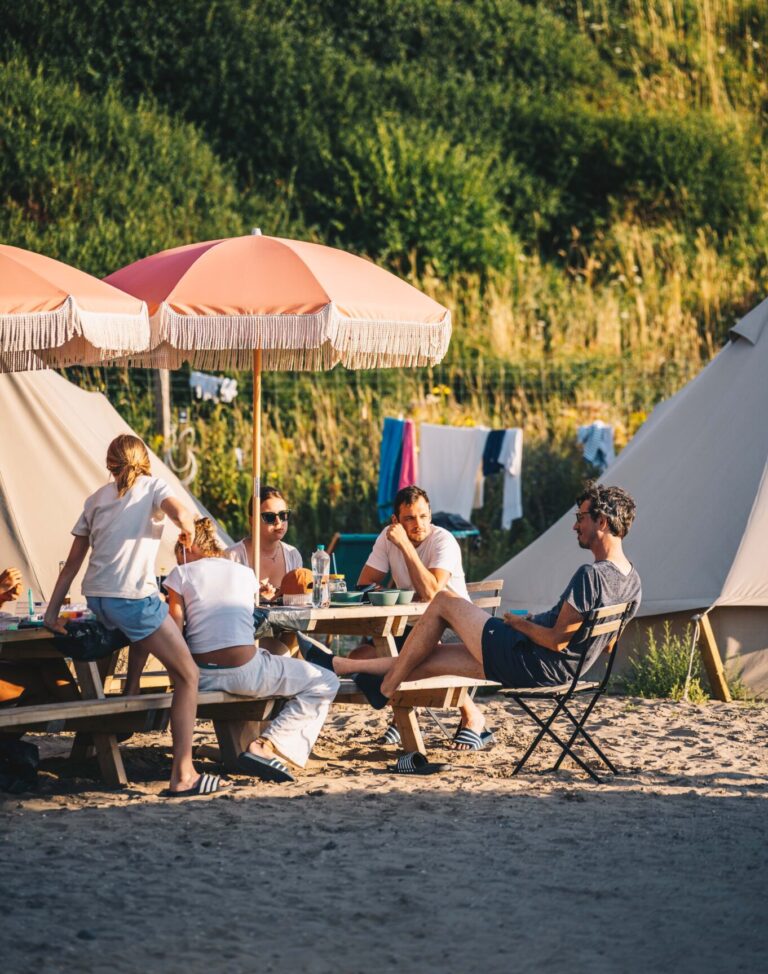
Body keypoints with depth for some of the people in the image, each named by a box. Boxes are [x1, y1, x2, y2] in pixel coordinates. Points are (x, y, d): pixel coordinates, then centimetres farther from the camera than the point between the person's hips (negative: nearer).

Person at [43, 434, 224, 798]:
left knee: (146, 622, 41)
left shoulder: (96, 499, 19)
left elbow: (73, 561, 17)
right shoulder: (152, 485, 5)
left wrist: (52, 610, 20)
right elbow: (180, 514, -15)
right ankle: (183, 776, -13)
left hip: (95, 598, 6)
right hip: (132, 597, -6)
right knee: (187, 674, -3)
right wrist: (188, 533, 8)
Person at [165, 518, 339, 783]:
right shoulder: (245, 573, 14)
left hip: (200, 677, 3)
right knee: (324, 684, 12)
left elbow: (176, 630, 3)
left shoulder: (182, 574, 8)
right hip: (244, 672, -3)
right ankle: (266, 746, -5)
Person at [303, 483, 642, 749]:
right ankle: (342, 666, 24)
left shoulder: (591, 575, -25)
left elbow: (556, 641, -25)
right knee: (430, 656, 15)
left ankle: (387, 688, 13)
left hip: (526, 661, -9)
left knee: (444, 602, 4)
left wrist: (519, 623, -6)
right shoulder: (631, 578, 5)